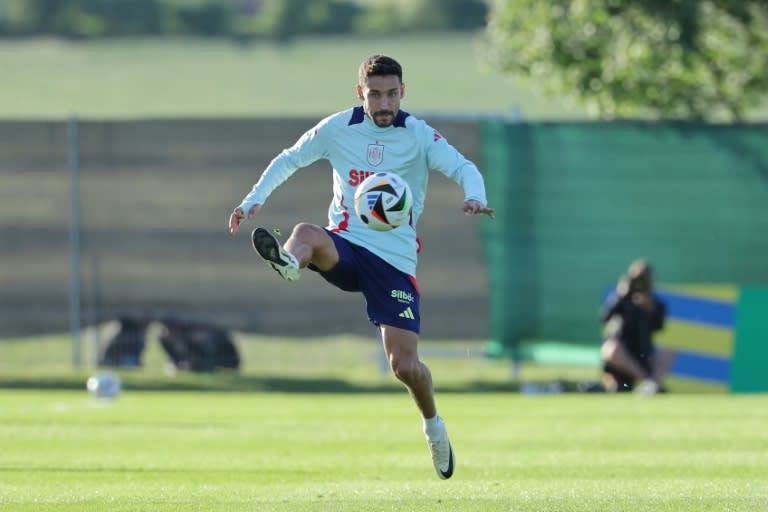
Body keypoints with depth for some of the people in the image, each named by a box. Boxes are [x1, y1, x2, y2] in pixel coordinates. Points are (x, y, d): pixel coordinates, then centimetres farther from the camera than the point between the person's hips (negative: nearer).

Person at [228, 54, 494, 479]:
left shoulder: (419, 136, -2)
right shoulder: (338, 128, 3)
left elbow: (462, 167, -15)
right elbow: (289, 160, 15)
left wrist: (474, 198, -37)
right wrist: (254, 200, 2)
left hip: (395, 260, -1)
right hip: (346, 245, 2)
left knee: (404, 364, -8)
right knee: (307, 234, -35)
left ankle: (433, 425, 20)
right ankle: (288, 263, -70)